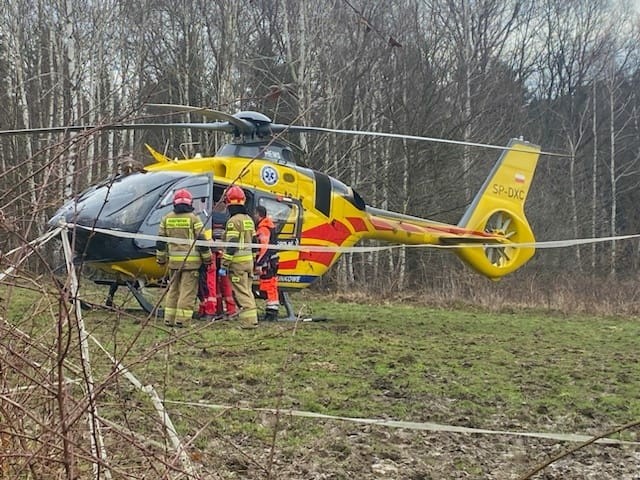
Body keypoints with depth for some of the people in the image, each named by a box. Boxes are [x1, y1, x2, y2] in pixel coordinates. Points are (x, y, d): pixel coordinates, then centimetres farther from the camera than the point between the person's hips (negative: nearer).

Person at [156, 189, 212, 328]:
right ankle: (182, 320, -4)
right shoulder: (193, 219, -6)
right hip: (191, 261, -4)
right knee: (187, 291, -1)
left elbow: (160, 241, 10)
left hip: (173, 260, 4)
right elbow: (201, 241, -5)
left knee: (173, 290, 14)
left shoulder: (166, 218, 7)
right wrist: (207, 258, 5)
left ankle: (169, 319, 14)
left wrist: (161, 258, 20)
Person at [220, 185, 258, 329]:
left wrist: (224, 265, -15)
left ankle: (248, 321, -7)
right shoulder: (249, 220, 14)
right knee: (247, 291, 15)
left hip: (237, 262, -8)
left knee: (241, 292, -5)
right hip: (249, 260, 8)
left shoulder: (233, 221, -13)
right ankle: (252, 319, 17)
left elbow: (231, 246, -17)